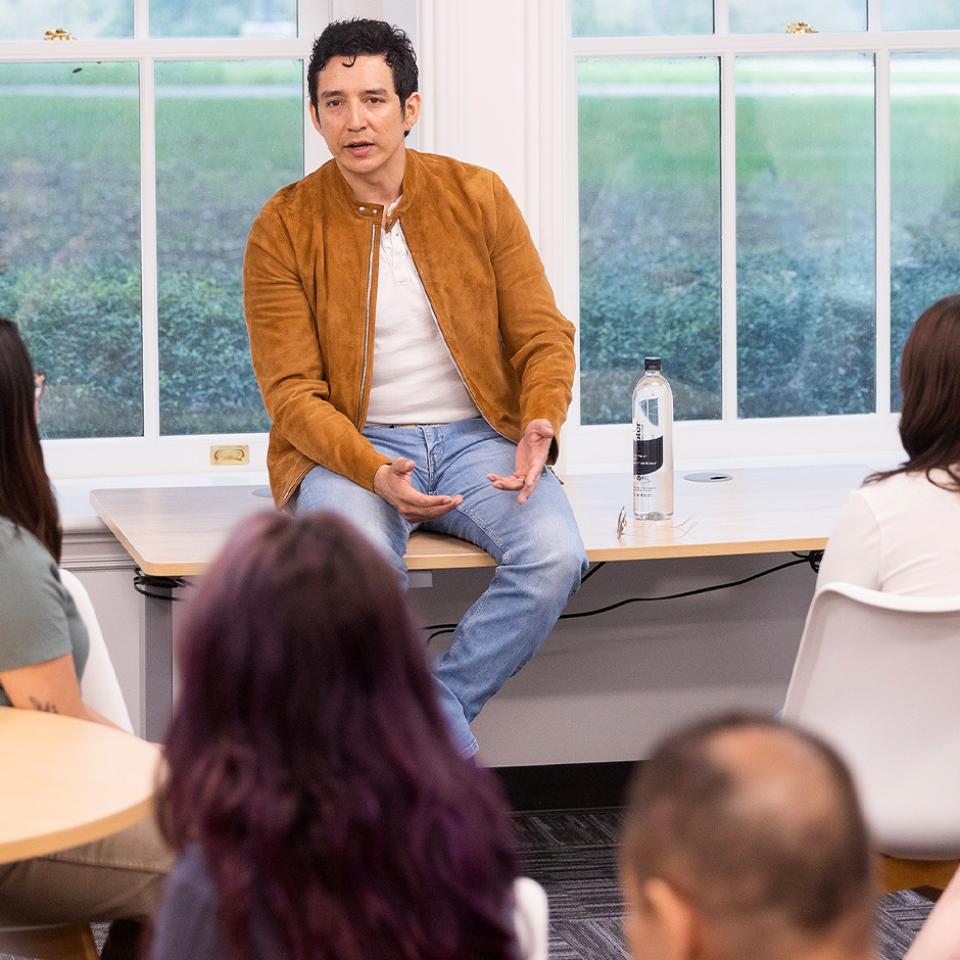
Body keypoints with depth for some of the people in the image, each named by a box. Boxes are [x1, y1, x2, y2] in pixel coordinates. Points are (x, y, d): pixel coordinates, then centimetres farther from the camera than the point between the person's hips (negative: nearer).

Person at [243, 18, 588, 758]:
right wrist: (373, 472, -25)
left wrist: (541, 424, -17)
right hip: (348, 448, -2)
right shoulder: (285, 227, -2)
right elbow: (292, 391, -7)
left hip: (474, 438, 2)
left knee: (555, 554, -29)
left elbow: (543, 335, 5)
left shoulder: (478, 197, 4)